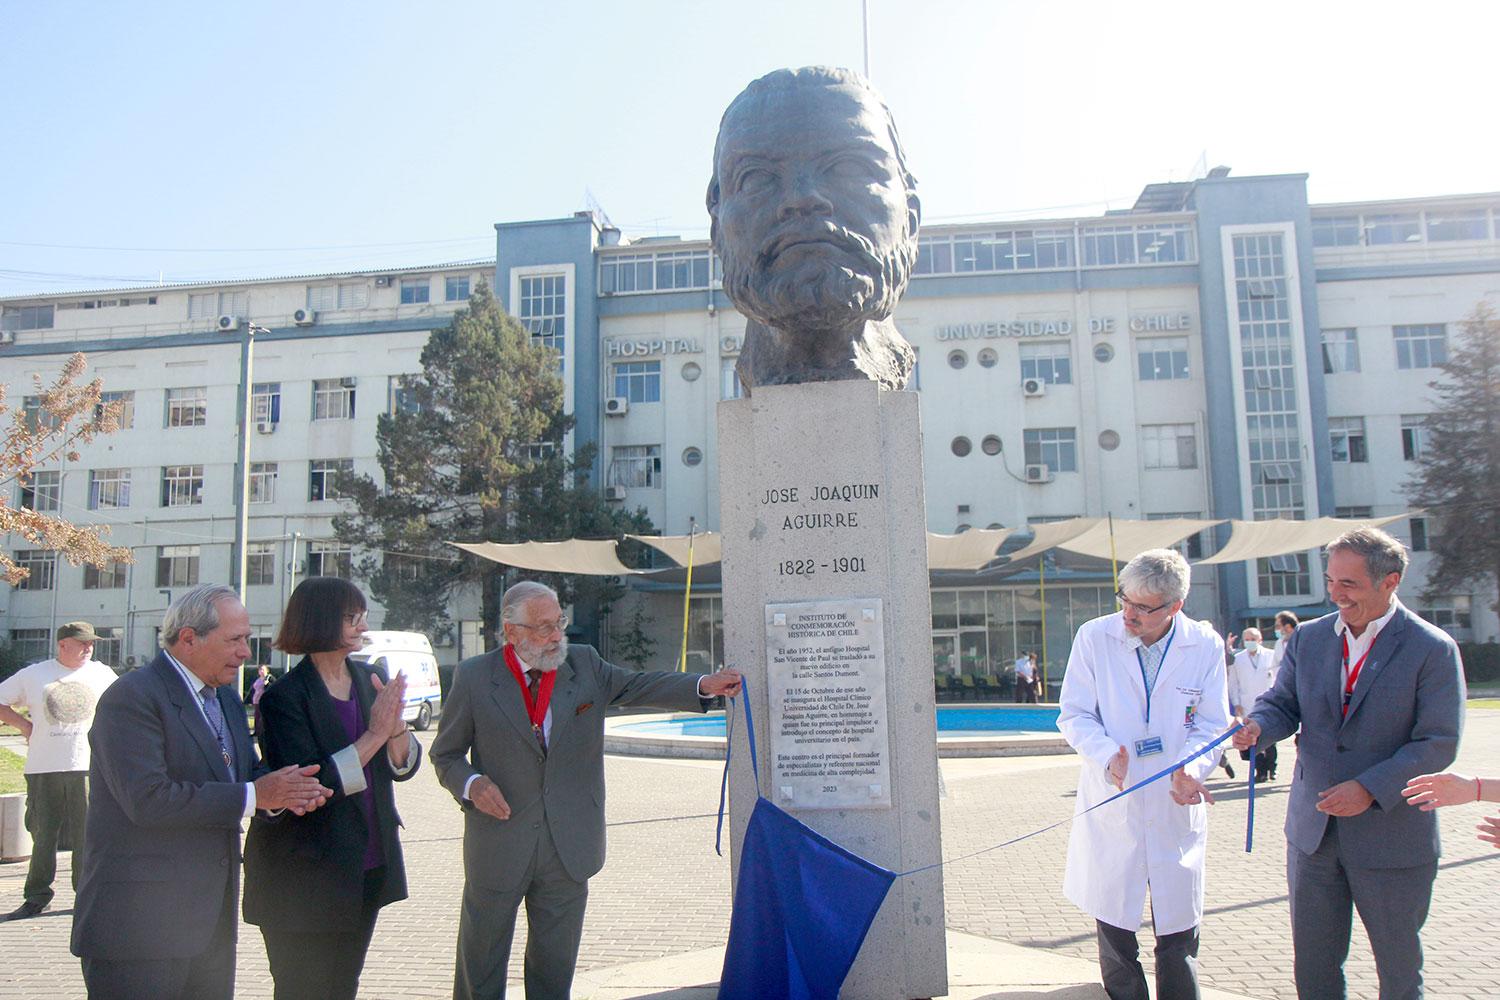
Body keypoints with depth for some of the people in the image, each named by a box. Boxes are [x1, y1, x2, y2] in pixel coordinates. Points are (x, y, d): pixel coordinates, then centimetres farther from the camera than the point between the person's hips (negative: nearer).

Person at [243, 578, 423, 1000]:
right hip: (304, 878, -6)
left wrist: (396, 724, -19)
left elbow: (404, 766, 1)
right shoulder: (284, 697, -16)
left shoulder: (370, 680, 3)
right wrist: (374, 734, -26)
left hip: (366, 869, 6)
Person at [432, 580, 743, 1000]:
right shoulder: (474, 676, -5)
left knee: (555, 966, 17)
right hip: (499, 847, -2)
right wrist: (471, 784, -19)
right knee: (480, 965, 14)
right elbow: (445, 754, 1)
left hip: (569, 848, 2)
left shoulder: (584, 663, 2)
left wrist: (702, 685, -18)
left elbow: (637, 685, -3)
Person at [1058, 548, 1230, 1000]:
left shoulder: (1205, 645, -3)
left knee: (1178, 930, 8)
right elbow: (1074, 715, -3)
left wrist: (1190, 768, -17)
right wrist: (1108, 754, -21)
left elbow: (1212, 724, 2)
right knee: (1114, 928, 10)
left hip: (1176, 806, 0)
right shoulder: (1093, 637, -6)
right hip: (1112, 805, 0)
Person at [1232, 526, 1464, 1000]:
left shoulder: (1433, 650, -10)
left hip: (1392, 836, -4)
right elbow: (1282, 703, 4)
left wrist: (1370, 789, -23)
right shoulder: (1307, 638, 3)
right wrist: (1257, 727, -19)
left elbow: (1438, 743, -14)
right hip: (1313, 831, 4)